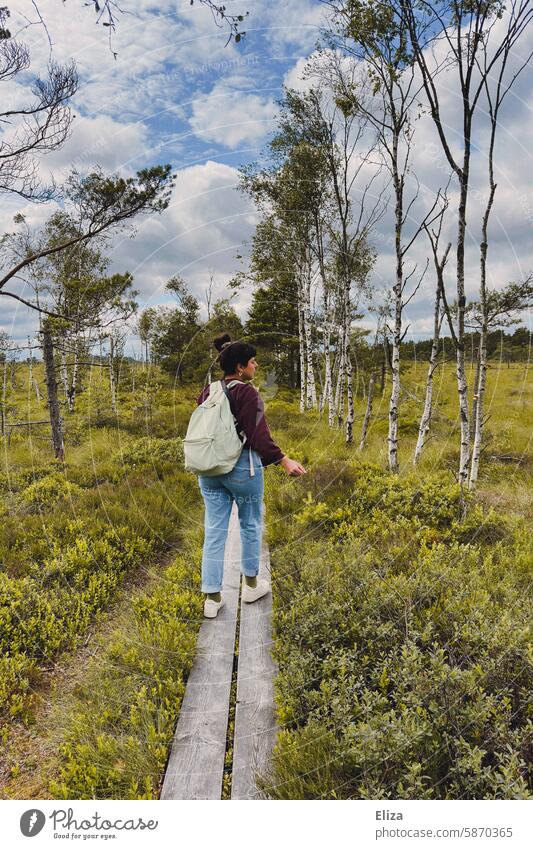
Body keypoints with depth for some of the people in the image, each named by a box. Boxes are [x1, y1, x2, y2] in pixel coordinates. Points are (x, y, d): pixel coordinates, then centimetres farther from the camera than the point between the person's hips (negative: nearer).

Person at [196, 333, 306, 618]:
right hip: (242, 468, -6)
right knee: (250, 524, 16)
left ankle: (212, 598, 13)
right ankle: (250, 584, 30)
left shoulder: (207, 392, 5)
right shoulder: (248, 394, -16)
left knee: (214, 530, 9)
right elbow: (259, 437, -18)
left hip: (209, 470, 6)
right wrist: (284, 461, -11)